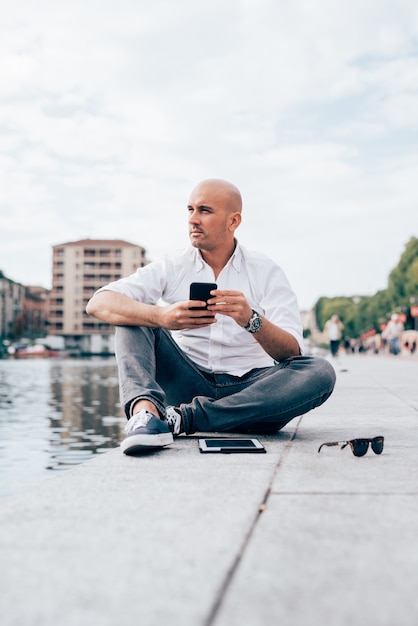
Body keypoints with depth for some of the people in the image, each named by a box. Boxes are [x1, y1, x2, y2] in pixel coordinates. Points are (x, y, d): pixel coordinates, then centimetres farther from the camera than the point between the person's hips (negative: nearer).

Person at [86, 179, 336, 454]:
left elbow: (292, 353, -10)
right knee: (133, 312, -12)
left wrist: (252, 320, -32)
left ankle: (183, 418, -30)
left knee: (321, 372, -27)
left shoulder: (266, 272, 1)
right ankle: (145, 409, -39)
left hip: (248, 391, 0)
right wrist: (161, 316, -31)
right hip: (187, 386, 1)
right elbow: (99, 304, -12)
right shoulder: (171, 267, 3)